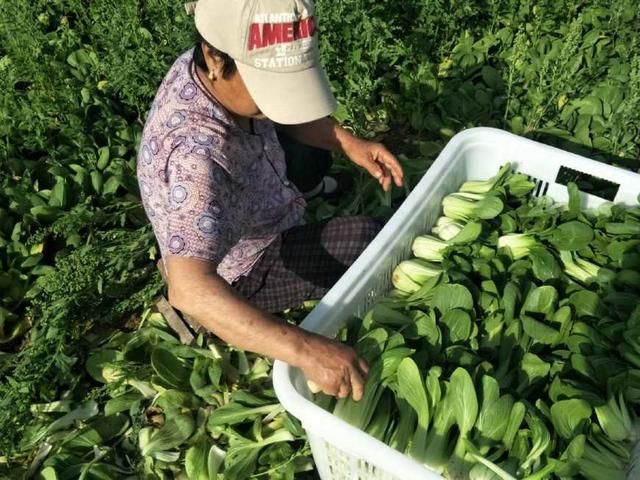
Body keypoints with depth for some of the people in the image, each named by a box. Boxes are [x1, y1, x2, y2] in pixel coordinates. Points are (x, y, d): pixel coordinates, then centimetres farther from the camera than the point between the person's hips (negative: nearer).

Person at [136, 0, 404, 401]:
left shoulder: (228, 73, -19)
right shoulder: (196, 154, -43)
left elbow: (285, 115, 1)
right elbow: (189, 290, -52)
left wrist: (349, 143, -15)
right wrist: (306, 349, -62)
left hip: (247, 211, 8)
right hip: (244, 273, -7)